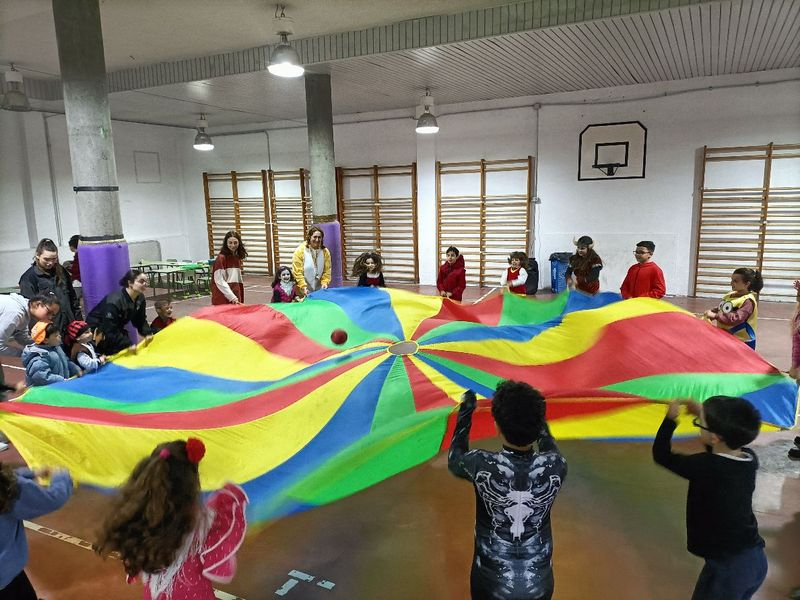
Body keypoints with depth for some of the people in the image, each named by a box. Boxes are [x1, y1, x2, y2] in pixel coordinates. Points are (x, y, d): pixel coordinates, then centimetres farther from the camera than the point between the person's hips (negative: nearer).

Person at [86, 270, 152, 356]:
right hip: (96, 331, -7)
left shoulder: (140, 299, -8)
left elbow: (140, 320, 0)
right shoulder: (114, 302, -32)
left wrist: (147, 333, -17)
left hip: (115, 330, 8)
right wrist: (128, 344, -36)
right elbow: (110, 331, -32)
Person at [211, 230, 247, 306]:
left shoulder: (237, 258, 12)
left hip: (236, 300, 6)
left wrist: (239, 300, 14)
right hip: (223, 300, -6)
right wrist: (232, 297, -18)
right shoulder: (221, 258, -9)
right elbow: (219, 281, -14)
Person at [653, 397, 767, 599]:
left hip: (727, 566, -7)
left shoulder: (705, 467, -26)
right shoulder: (750, 459, -6)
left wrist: (670, 419, -4)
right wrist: (704, 414, 9)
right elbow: (722, 451, 18)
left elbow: (661, 455, -12)